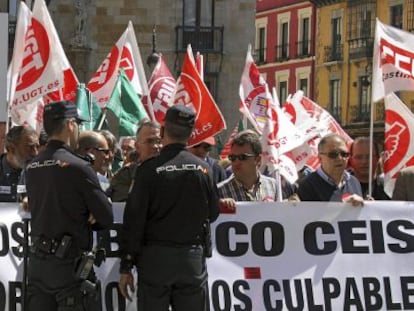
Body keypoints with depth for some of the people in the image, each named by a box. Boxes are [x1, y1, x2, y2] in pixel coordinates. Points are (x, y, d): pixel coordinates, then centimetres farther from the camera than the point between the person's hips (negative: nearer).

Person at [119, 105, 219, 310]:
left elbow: (134, 220, -8)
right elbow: (213, 214, 9)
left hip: (155, 257, -2)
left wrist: (126, 267, -3)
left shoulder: (149, 169, -9)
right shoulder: (202, 168, 0)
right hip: (193, 259, 2)